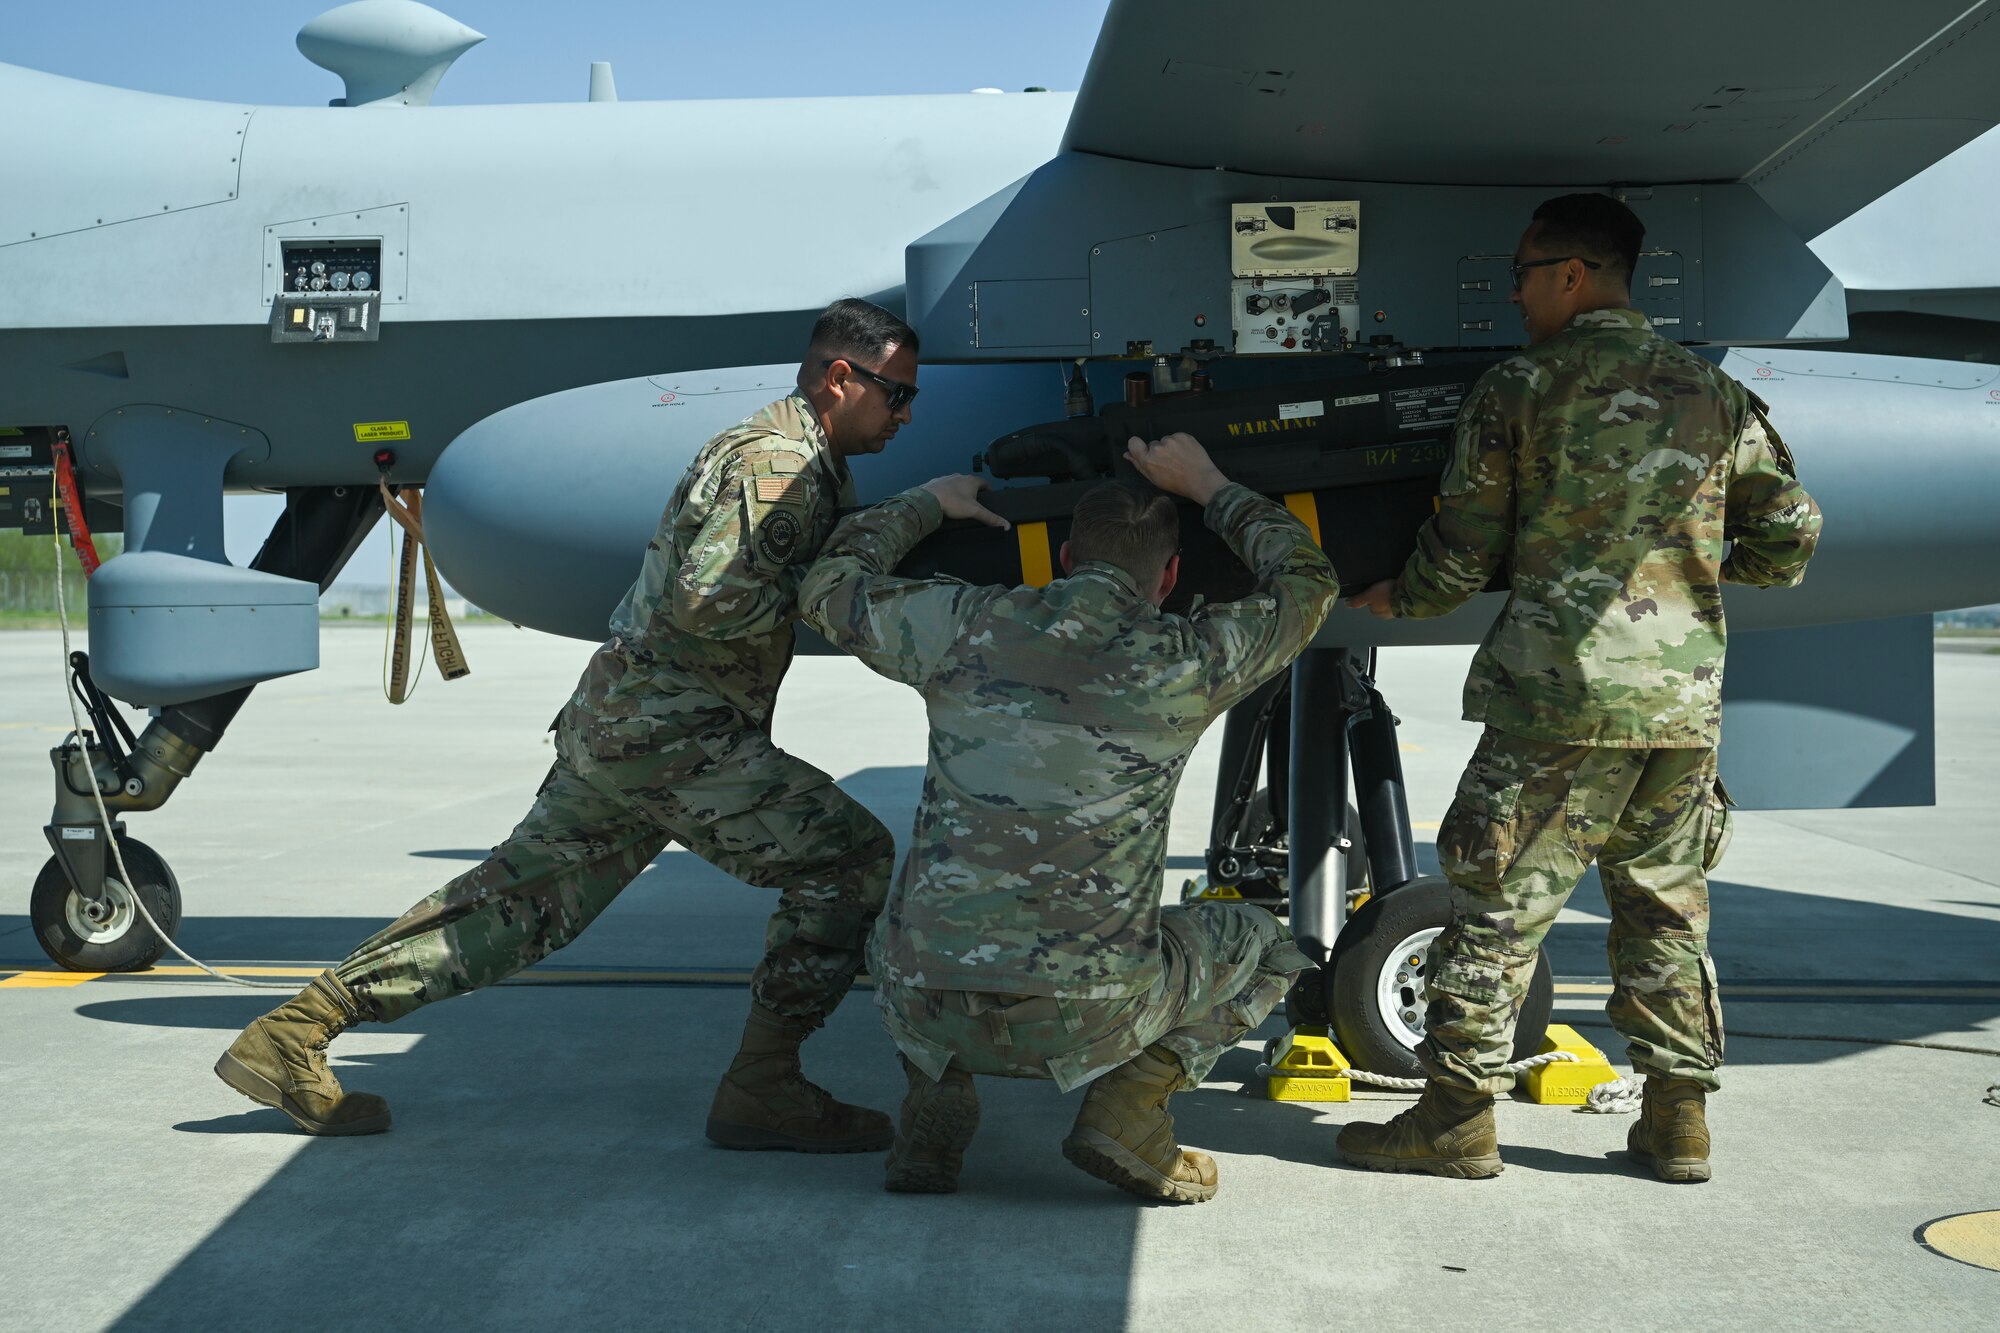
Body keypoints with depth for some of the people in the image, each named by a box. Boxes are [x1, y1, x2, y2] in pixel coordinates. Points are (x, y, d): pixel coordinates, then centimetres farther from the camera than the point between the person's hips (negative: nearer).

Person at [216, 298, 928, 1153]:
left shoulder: (809, 463, 19)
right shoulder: (779, 464, -15)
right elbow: (710, 597, -25)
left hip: (613, 710, 10)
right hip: (666, 729, -10)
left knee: (522, 899, 14)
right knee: (848, 858, -7)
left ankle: (294, 1032, 17)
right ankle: (762, 1088, -2)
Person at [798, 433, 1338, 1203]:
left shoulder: (963, 625, -1)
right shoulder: (1186, 662, -4)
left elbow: (828, 589, 20)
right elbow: (1309, 584, 16)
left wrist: (927, 504, 32)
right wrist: (1206, 487, 25)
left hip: (926, 1010, 2)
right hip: (1084, 1019, -2)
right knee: (1262, 946, 25)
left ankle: (935, 1100, 12)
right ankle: (1127, 1109, 3)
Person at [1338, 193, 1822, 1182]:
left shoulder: (1518, 387, -2)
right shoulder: (1714, 393, 11)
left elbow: (1463, 552, 1)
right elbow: (1792, 536, 14)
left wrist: (1396, 599, 20)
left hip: (1562, 691, -5)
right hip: (1686, 695, 5)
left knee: (1500, 904, 2)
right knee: (1666, 906, 14)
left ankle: (1458, 1114, 6)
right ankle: (1678, 1118, 18)